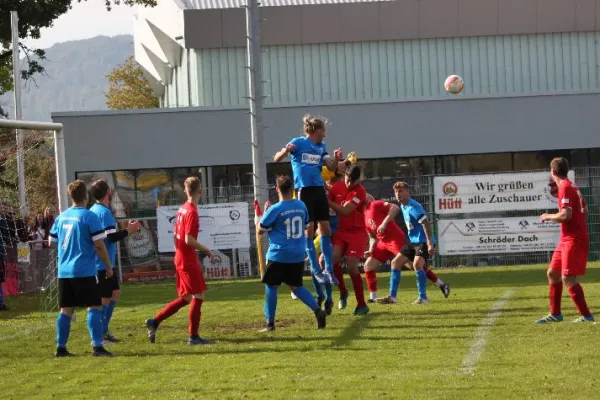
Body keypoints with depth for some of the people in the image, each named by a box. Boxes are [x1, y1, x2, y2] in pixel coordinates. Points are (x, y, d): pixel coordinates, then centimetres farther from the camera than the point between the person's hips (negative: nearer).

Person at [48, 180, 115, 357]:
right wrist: (108, 266, 0)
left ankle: (61, 348, 11)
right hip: (85, 271, -6)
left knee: (66, 310, 10)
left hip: (64, 272, 6)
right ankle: (97, 346, -10)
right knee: (94, 307, -3)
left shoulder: (61, 217, 10)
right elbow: (99, 244, -11)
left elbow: (51, 242, 18)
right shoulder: (89, 216, -9)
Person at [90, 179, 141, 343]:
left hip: (105, 263, 10)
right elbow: (112, 237, -22)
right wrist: (128, 230, -9)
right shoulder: (104, 212, -17)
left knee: (115, 292, 19)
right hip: (103, 263, -10)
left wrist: (126, 229, 22)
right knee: (105, 298, -4)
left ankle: (104, 330, 21)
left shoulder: (94, 210, 12)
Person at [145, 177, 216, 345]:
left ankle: (155, 322, 15)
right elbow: (189, 240, -22)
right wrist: (207, 250, -12)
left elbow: (175, 236, 16)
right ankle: (193, 336, -1)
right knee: (198, 296, -3)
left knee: (186, 298, 15)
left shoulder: (182, 209, 10)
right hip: (188, 260, -9)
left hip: (180, 258, 9)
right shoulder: (192, 212, -17)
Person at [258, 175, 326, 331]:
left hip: (278, 255, -5)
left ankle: (270, 323, 6)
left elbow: (260, 229, -3)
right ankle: (317, 310, -3)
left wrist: (264, 212, 10)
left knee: (271, 286, 7)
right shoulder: (301, 205, 3)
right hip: (298, 255, 5)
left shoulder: (274, 210, -13)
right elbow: (306, 224, 19)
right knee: (296, 286, 16)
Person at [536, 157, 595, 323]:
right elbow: (585, 211, 21)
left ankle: (586, 316, -13)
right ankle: (555, 314, 19)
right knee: (552, 273, 13)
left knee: (568, 278, -13)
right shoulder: (573, 187, 14)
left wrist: (548, 217, -8)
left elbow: (566, 215, -24)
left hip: (573, 240, -10)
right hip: (567, 239, 10)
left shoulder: (565, 188, -15)